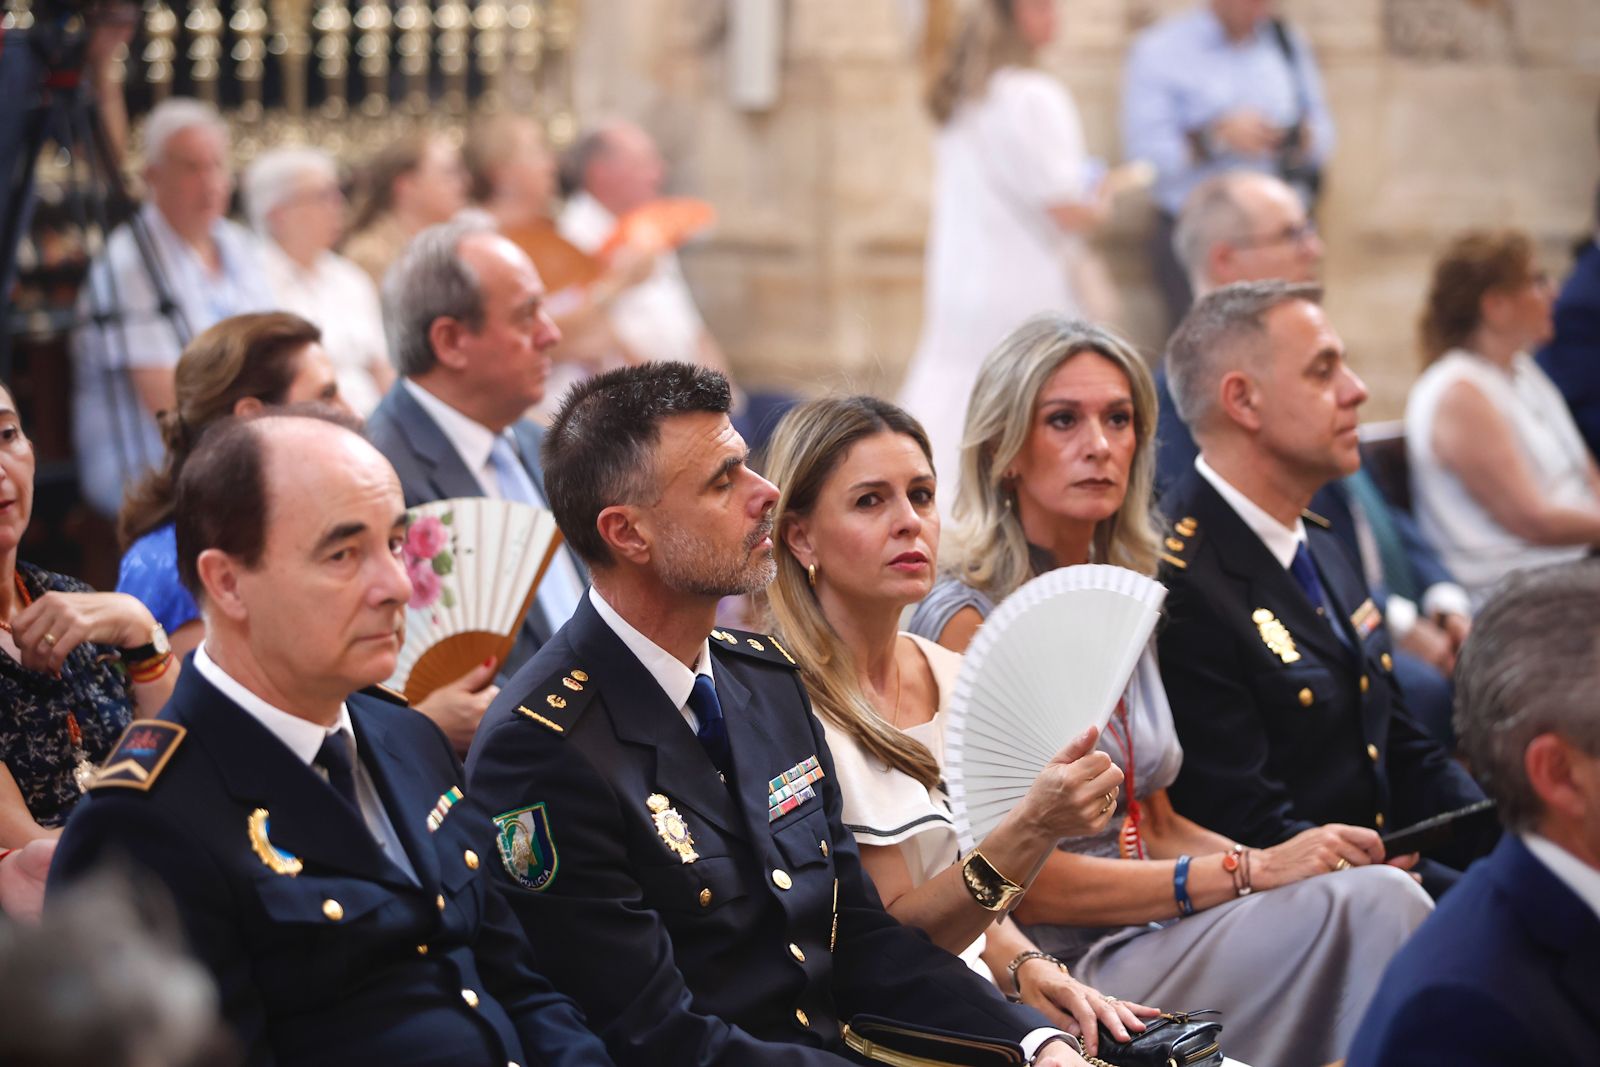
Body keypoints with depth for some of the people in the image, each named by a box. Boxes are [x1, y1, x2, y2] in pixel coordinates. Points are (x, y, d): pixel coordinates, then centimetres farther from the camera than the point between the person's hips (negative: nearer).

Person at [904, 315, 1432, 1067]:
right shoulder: (970, 622, -9)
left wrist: (1277, 860, 1)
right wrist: (1249, 873, -16)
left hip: (1144, 940, 7)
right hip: (1057, 972, -7)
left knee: (1384, 893, -21)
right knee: (1362, 908, -25)